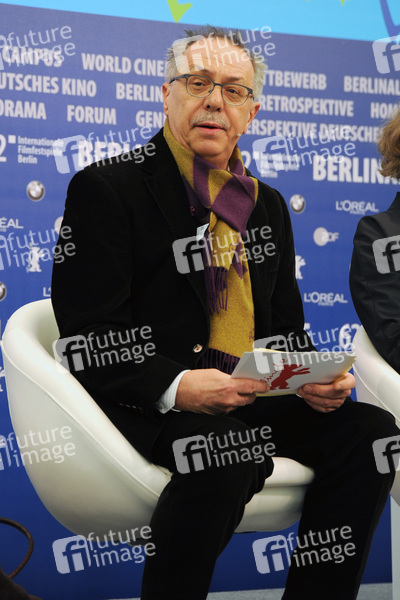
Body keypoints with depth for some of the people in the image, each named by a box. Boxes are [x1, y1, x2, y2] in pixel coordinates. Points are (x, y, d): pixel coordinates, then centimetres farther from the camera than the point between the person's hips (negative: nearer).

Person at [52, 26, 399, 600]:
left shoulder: (268, 204, 19)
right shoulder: (105, 187, -1)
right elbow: (86, 336, -9)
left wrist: (315, 379, -2)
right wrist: (173, 386, -26)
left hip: (256, 396, 6)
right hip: (147, 399, -6)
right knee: (227, 451, -35)